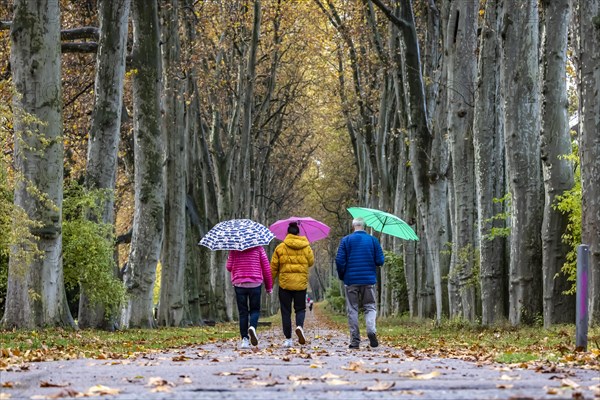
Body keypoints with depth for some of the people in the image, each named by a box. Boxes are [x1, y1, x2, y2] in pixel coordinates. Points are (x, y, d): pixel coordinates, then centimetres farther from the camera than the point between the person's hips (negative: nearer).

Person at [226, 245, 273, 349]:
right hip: (255, 284, 0)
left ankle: (245, 339, 0)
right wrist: (269, 286, 9)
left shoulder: (234, 249, 0)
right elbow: (266, 267, 1)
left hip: (239, 283, 0)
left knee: (242, 312, 6)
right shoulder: (258, 247, 0)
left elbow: (229, 267, 1)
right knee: (255, 310, 13)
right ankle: (252, 327, -17)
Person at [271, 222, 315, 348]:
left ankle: (288, 339, 2)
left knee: (286, 311, 6)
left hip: (285, 284, -1)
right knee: (300, 308, 12)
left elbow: (273, 267, 0)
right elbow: (311, 262, 15)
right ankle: (300, 326, -18)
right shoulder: (306, 247, 2)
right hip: (301, 283, 1)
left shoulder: (280, 248, -2)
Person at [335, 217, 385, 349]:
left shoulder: (346, 240, 0)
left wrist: (341, 276, 10)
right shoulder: (373, 240, 2)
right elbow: (380, 260, 0)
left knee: (352, 310, 6)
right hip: (369, 280, 0)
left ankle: (355, 340, 2)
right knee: (370, 307, 9)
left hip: (351, 280, 0)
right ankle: (371, 330, -18)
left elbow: (339, 260, -5)